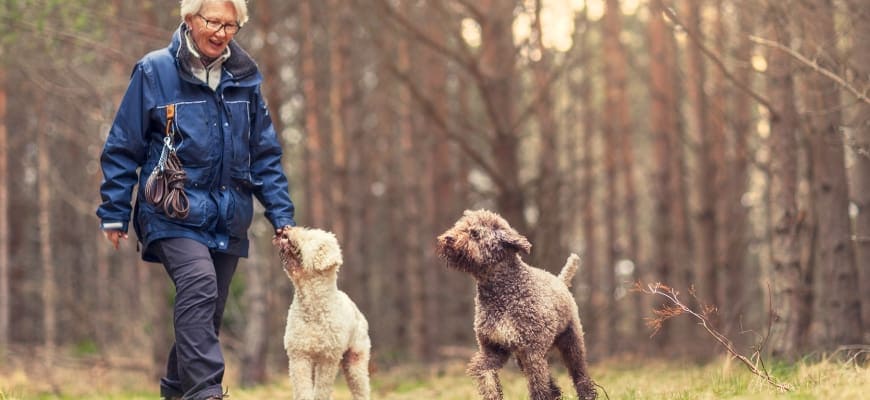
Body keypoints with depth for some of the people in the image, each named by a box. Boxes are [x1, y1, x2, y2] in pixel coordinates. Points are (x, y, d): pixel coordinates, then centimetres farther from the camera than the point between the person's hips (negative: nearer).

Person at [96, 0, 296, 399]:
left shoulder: (244, 78, 7)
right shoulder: (154, 71, -5)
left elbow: (265, 154, 12)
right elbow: (123, 147, -1)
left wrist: (282, 216, 6)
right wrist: (114, 213, -2)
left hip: (226, 217, 5)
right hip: (174, 213, -5)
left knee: (207, 309, 9)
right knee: (199, 284, -27)